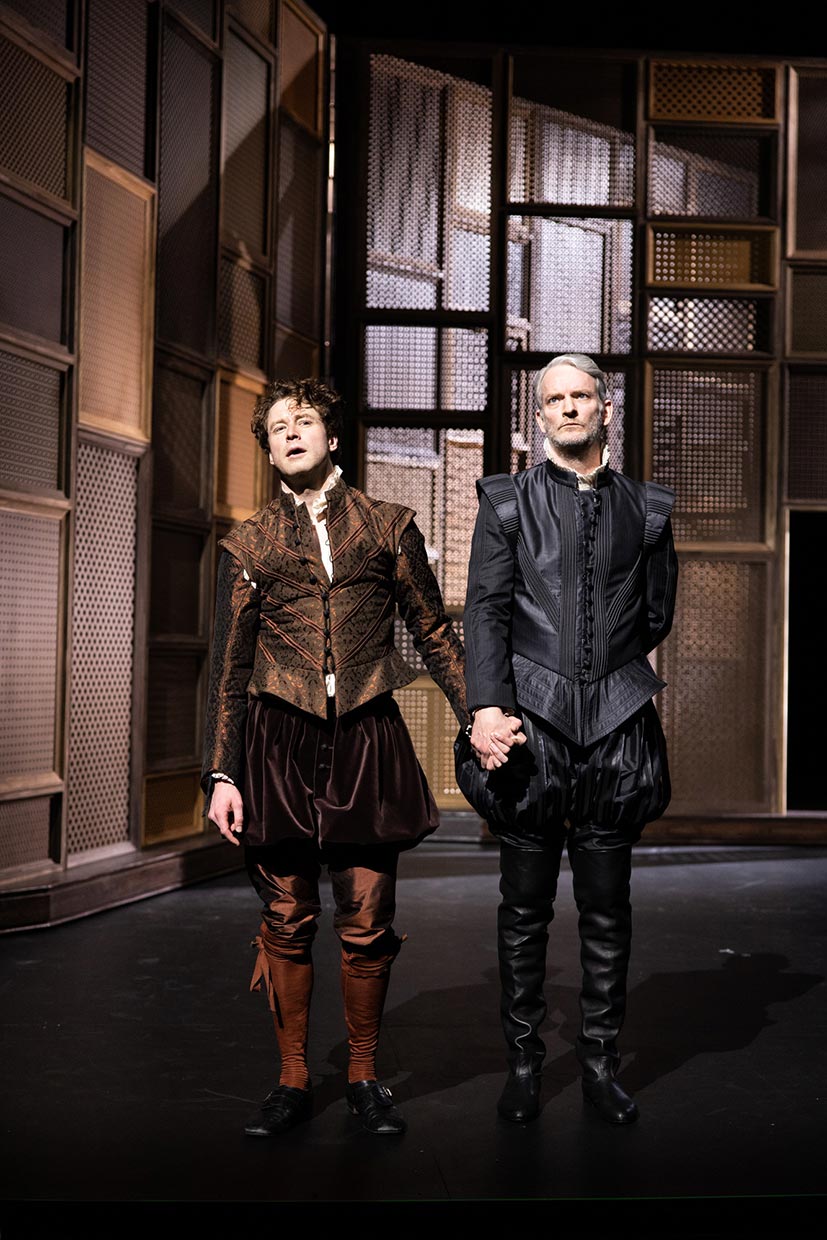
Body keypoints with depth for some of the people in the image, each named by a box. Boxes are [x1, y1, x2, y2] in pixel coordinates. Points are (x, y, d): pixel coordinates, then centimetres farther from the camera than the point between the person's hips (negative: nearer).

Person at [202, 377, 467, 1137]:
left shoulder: (387, 527, 9)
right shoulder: (249, 545, 8)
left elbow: (435, 633, 11)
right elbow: (229, 669, 8)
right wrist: (222, 773, 3)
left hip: (366, 740, 0)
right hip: (280, 742, 0)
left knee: (367, 924, 2)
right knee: (287, 921, 5)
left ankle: (365, 1077, 19)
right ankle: (293, 1081, 19)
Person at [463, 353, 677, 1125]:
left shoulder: (646, 509, 10)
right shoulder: (508, 503, 6)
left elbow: (657, 616, 18)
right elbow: (486, 608, -3)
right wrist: (486, 705, -15)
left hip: (616, 727, 2)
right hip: (531, 722, -1)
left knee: (607, 910, 8)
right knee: (525, 908, 6)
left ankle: (600, 1063, 21)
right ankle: (523, 1062, 18)